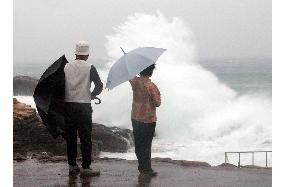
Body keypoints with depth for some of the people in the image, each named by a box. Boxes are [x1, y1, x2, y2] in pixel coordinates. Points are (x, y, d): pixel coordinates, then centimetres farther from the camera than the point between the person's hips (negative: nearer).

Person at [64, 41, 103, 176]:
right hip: (83, 106, -3)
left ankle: (72, 166, 15)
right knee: (85, 138, 1)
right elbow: (99, 85, -8)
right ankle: (85, 167, 0)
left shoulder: (66, 67, 3)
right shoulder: (89, 68, -5)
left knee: (70, 137, 11)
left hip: (68, 105, 3)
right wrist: (93, 95, 11)